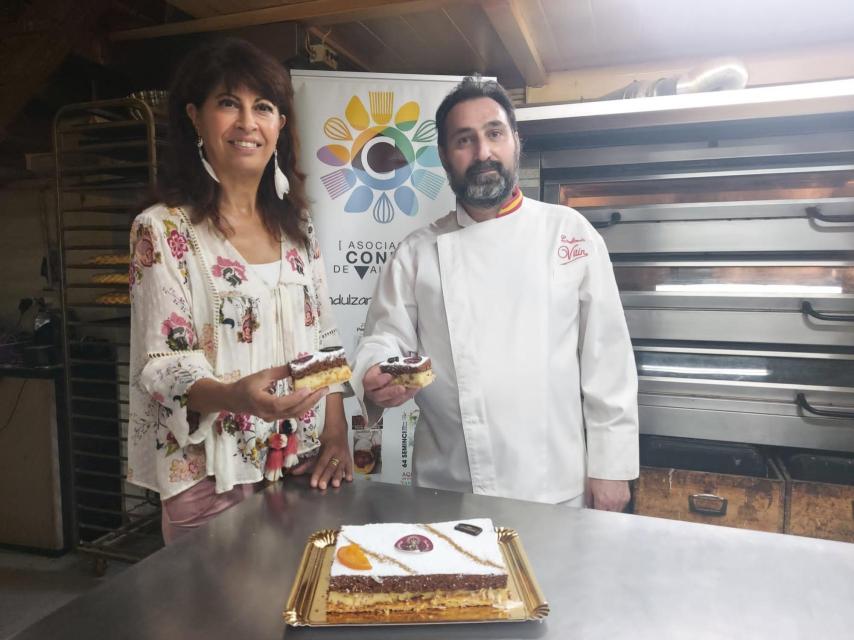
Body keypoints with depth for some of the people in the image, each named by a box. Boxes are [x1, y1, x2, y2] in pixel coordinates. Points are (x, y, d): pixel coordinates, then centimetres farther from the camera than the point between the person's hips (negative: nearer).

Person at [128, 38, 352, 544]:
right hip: (213, 480, -4)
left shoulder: (297, 226, 6)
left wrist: (337, 432, -3)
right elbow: (160, 366, -12)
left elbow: (325, 338, 7)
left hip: (308, 467, 5)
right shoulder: (163, 230, -9)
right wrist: (236, 395, -32)